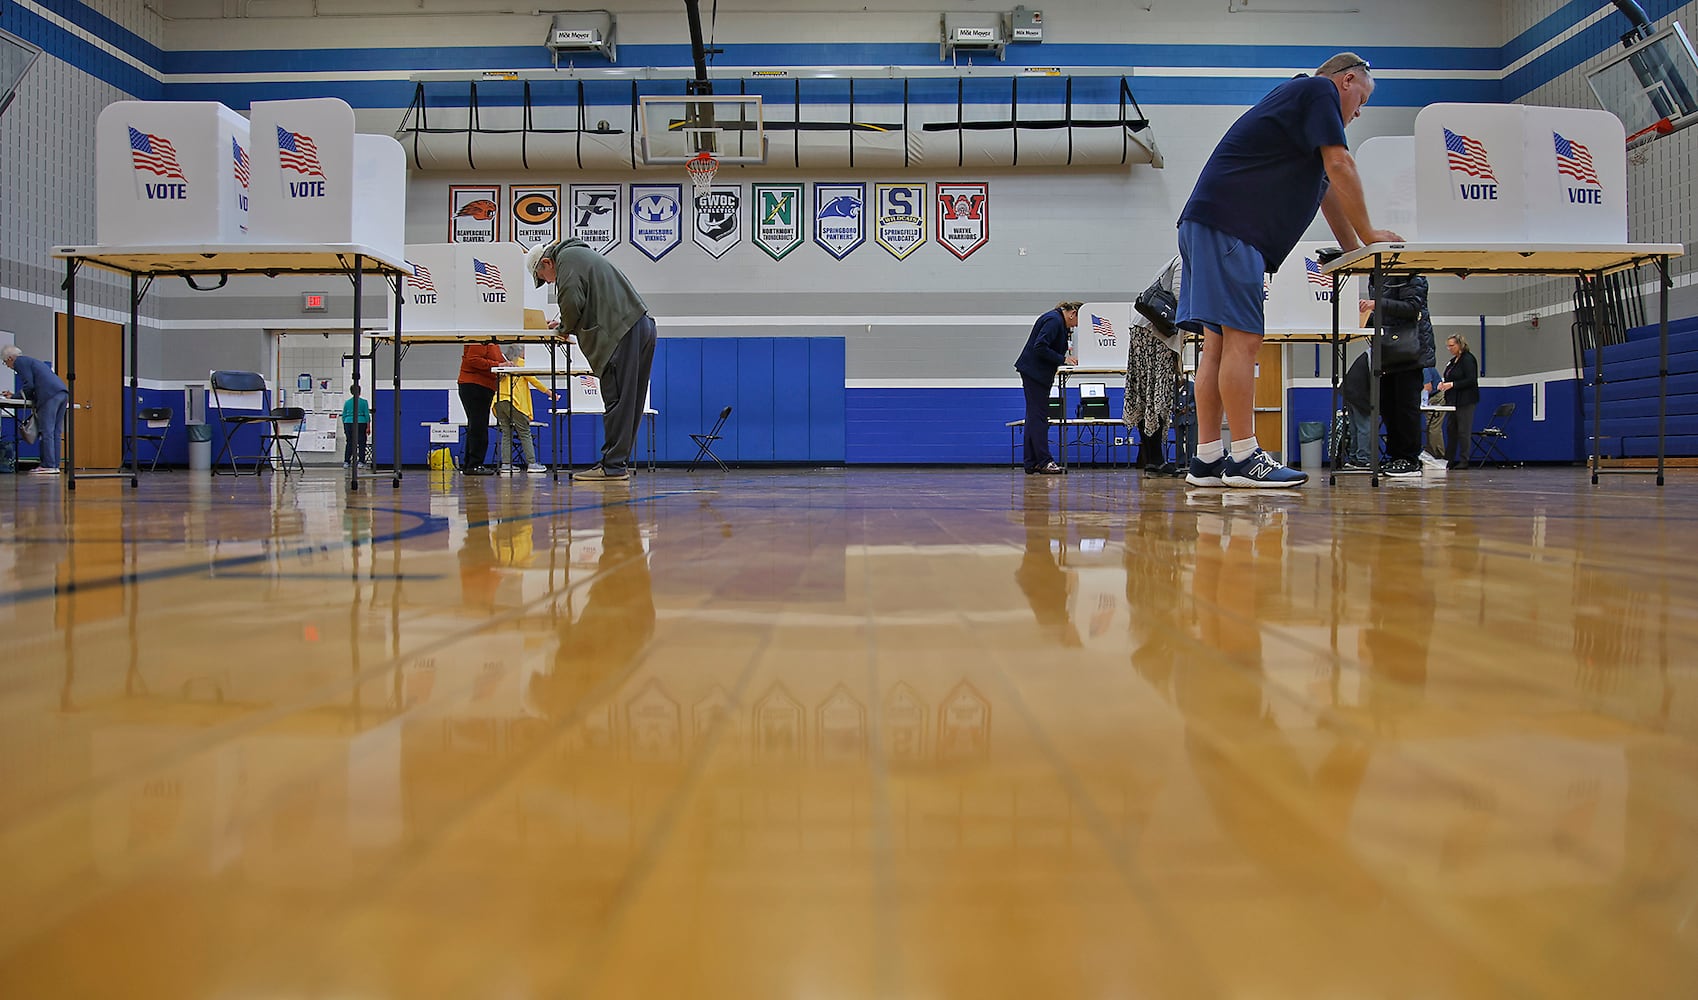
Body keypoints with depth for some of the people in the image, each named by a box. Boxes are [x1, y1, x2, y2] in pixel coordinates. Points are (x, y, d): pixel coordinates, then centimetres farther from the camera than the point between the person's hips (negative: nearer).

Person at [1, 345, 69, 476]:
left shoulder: (19, 362, 5)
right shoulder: (30, 361, 33)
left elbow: (29, 386, -4)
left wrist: (15, 396, 10)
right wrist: (15, 395, 28)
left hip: (50, 395, -9)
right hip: (63, 392, 9)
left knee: (46, 432, -8)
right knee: (54, 432, 8)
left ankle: (49, 466, -11)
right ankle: (55, 465, 6)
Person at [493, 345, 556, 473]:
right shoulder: (521, 363, 6)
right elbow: (533, 380, 3)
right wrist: (549, 392, 6)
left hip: (499, 401, 6)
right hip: (513, 401, -6)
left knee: (506, 434, 7)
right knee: (525, 433, -2)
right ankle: (531, 463, -6)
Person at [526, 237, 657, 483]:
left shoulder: (567, 257, 4)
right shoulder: (584, 256, 33)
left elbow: (572, 301, -9)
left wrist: (565, 327, 9)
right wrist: (566, 324, 19)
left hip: (623, 332, -10)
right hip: (642, 327, 10)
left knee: (617, 400, -10)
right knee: (629, 402, 8)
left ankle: (613, 465, -11)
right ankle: (619, 462, 11)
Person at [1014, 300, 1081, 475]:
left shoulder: (1058, 320, 16)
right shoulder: (1054, 320, -16)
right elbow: (1040, 347, -23)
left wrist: (1067, 355, 5)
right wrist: (1063, 359, -19)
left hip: (1036, 372, 11)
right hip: (1034, 372, -11)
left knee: (1035, 416, 9)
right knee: (1039, 416, -10)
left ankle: (1031, 463, 11)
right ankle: (1044, 461, -10)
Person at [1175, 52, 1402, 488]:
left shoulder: (1301, 99, 33)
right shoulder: (1320, 90, 2)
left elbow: (1325, 187, 35)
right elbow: (1340, 167, -5)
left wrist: (1354, 250, 33)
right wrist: (1369, 236, 4)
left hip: (1211, 225, 10)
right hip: (1227, 226, -10)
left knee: (1220, 344, 4)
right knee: (1242, 339, -13)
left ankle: (1208, 459, 3)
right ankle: (1244, 458, -14)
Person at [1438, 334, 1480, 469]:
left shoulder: (1468, 359, -11)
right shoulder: (1453, 361, 17)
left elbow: (1471, 380, -18)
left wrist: (1452, 384, -22)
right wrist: (1444, 383, 5)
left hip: (1465, 401, -9)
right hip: (1453, 401, 9)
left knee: (1463, 431, -6)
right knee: (1451, 430, 10)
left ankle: (1463, 461, -3)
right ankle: (1449, 460, 14)